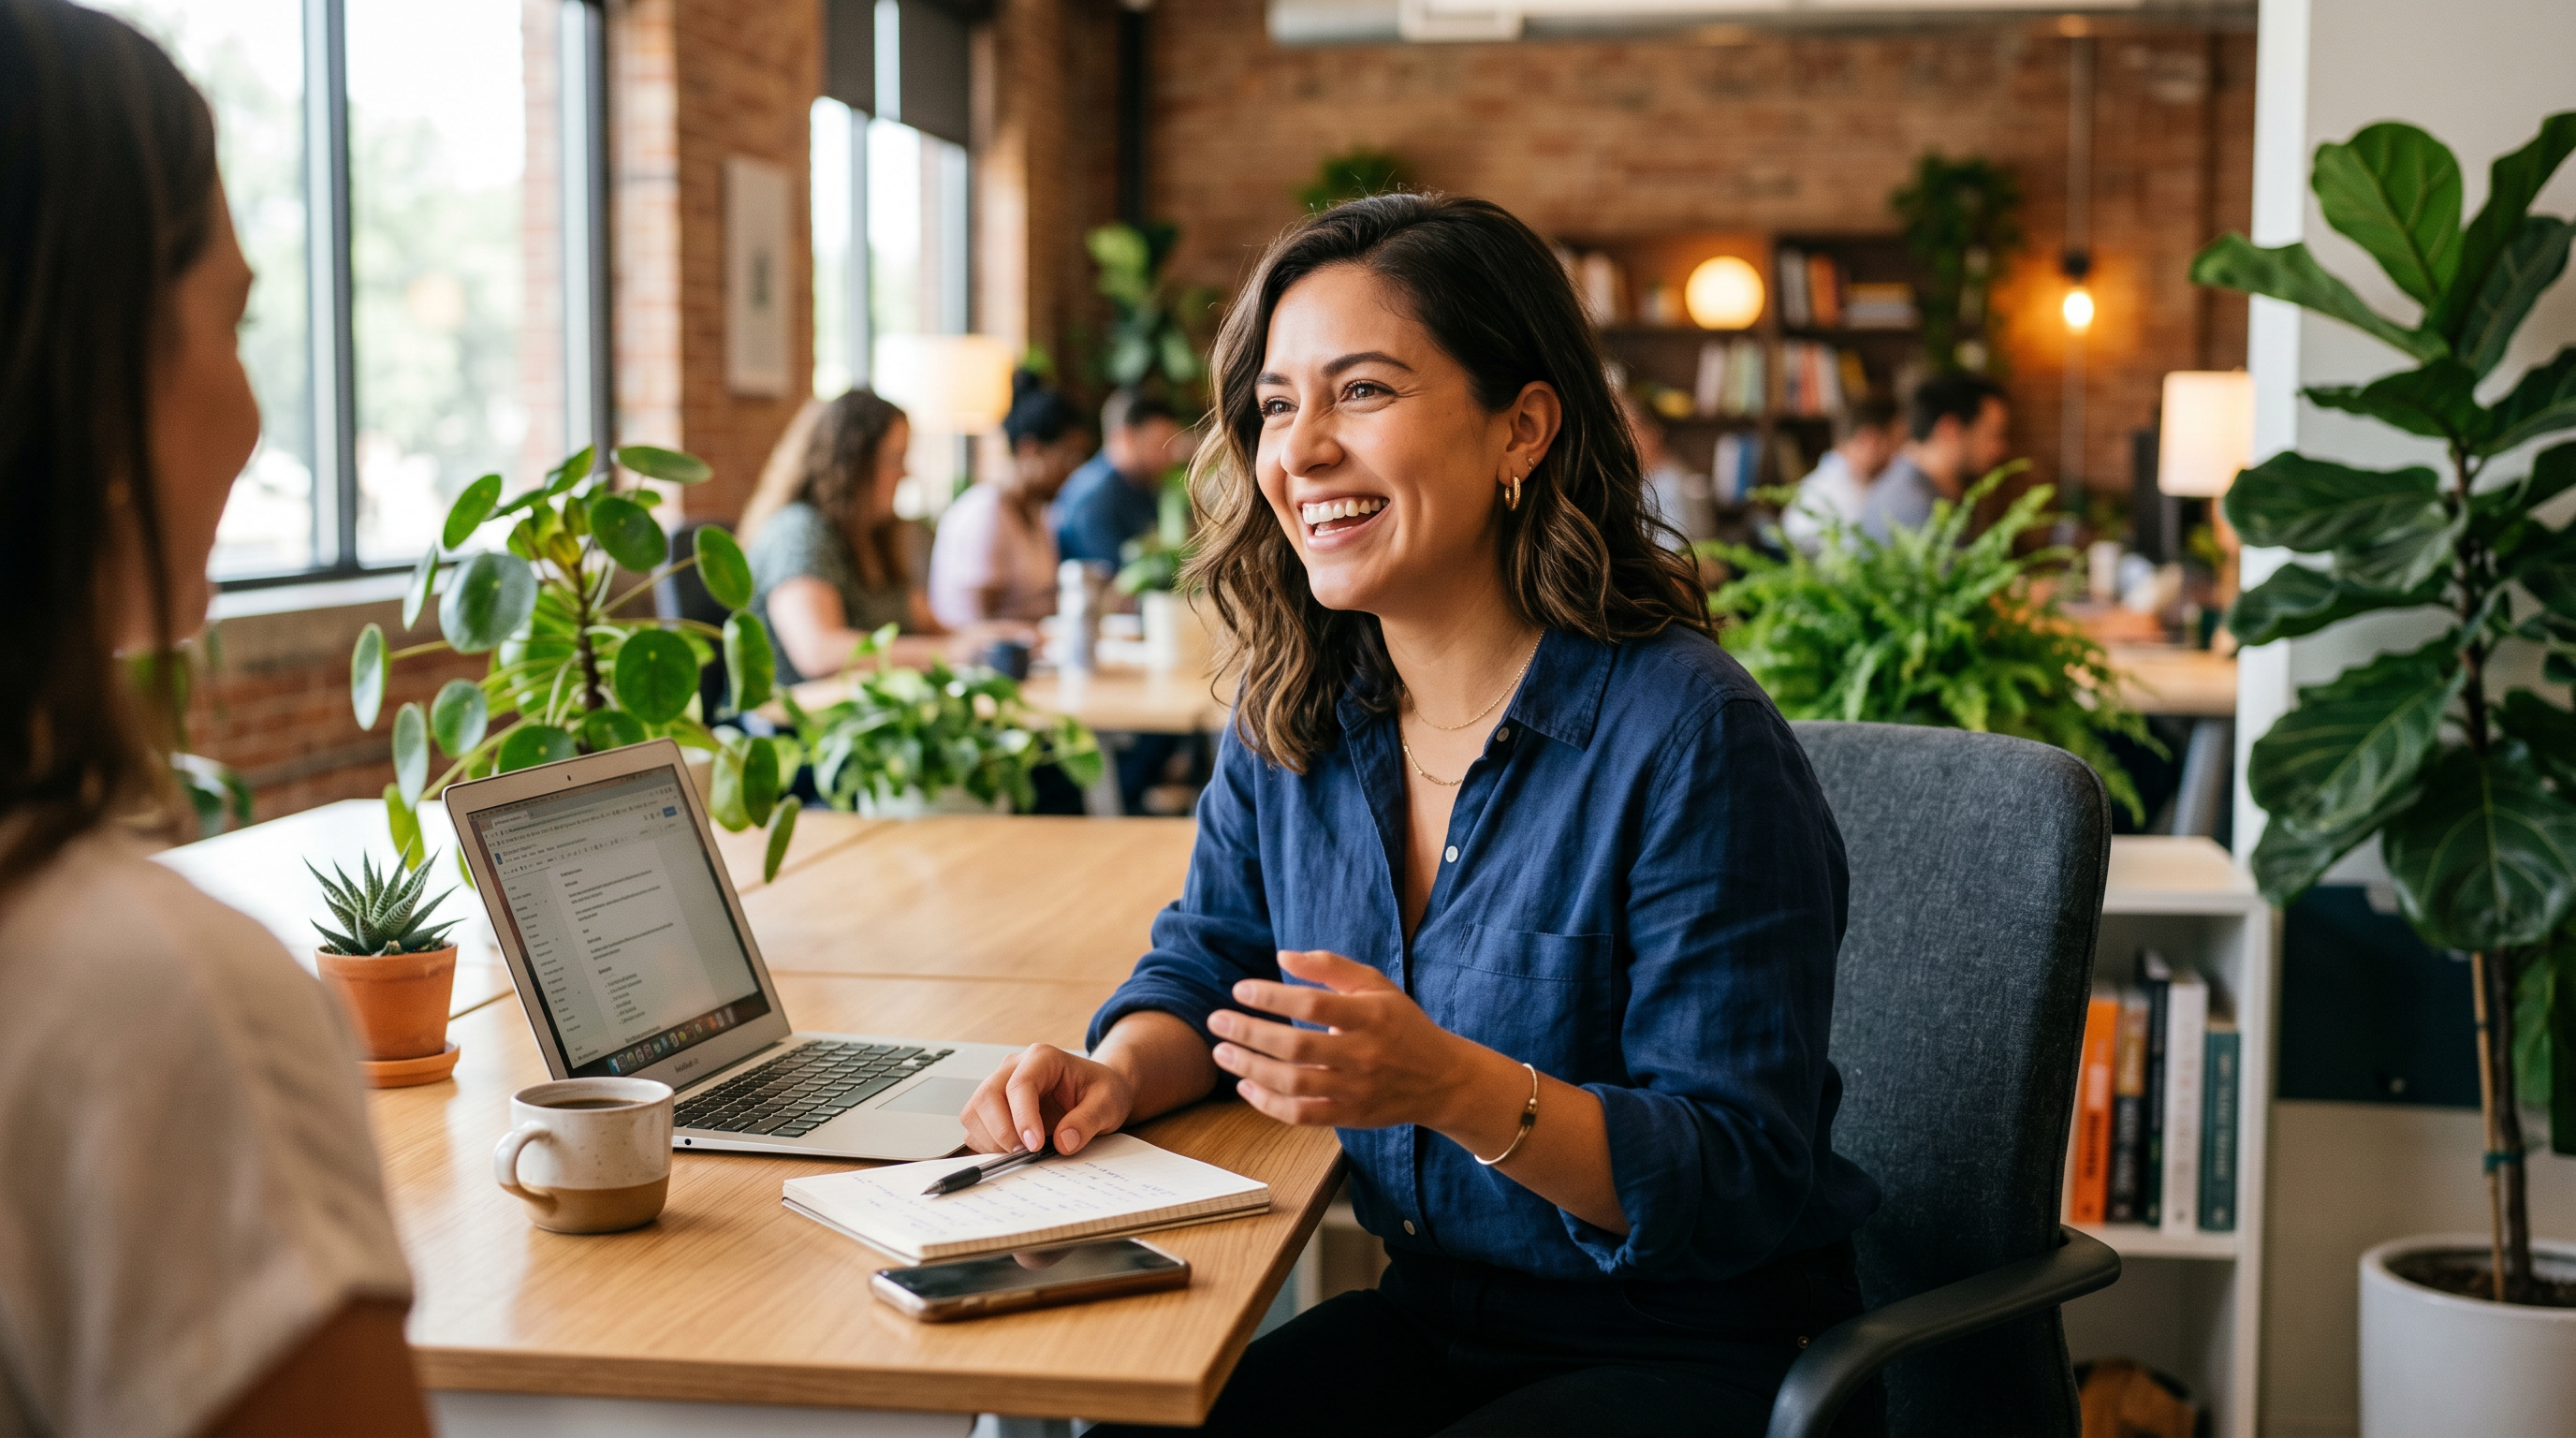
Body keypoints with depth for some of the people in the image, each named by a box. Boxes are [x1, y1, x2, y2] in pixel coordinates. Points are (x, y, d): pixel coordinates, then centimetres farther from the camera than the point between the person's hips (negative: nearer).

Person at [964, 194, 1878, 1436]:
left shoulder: (1690, 740, -21)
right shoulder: (1291, 714, 0)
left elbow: (1743, 1180, -22)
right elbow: (1209, 968, 14)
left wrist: (1456, 1088, -36)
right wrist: (1118, 1074, -10)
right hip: (1431, 1322, 6)